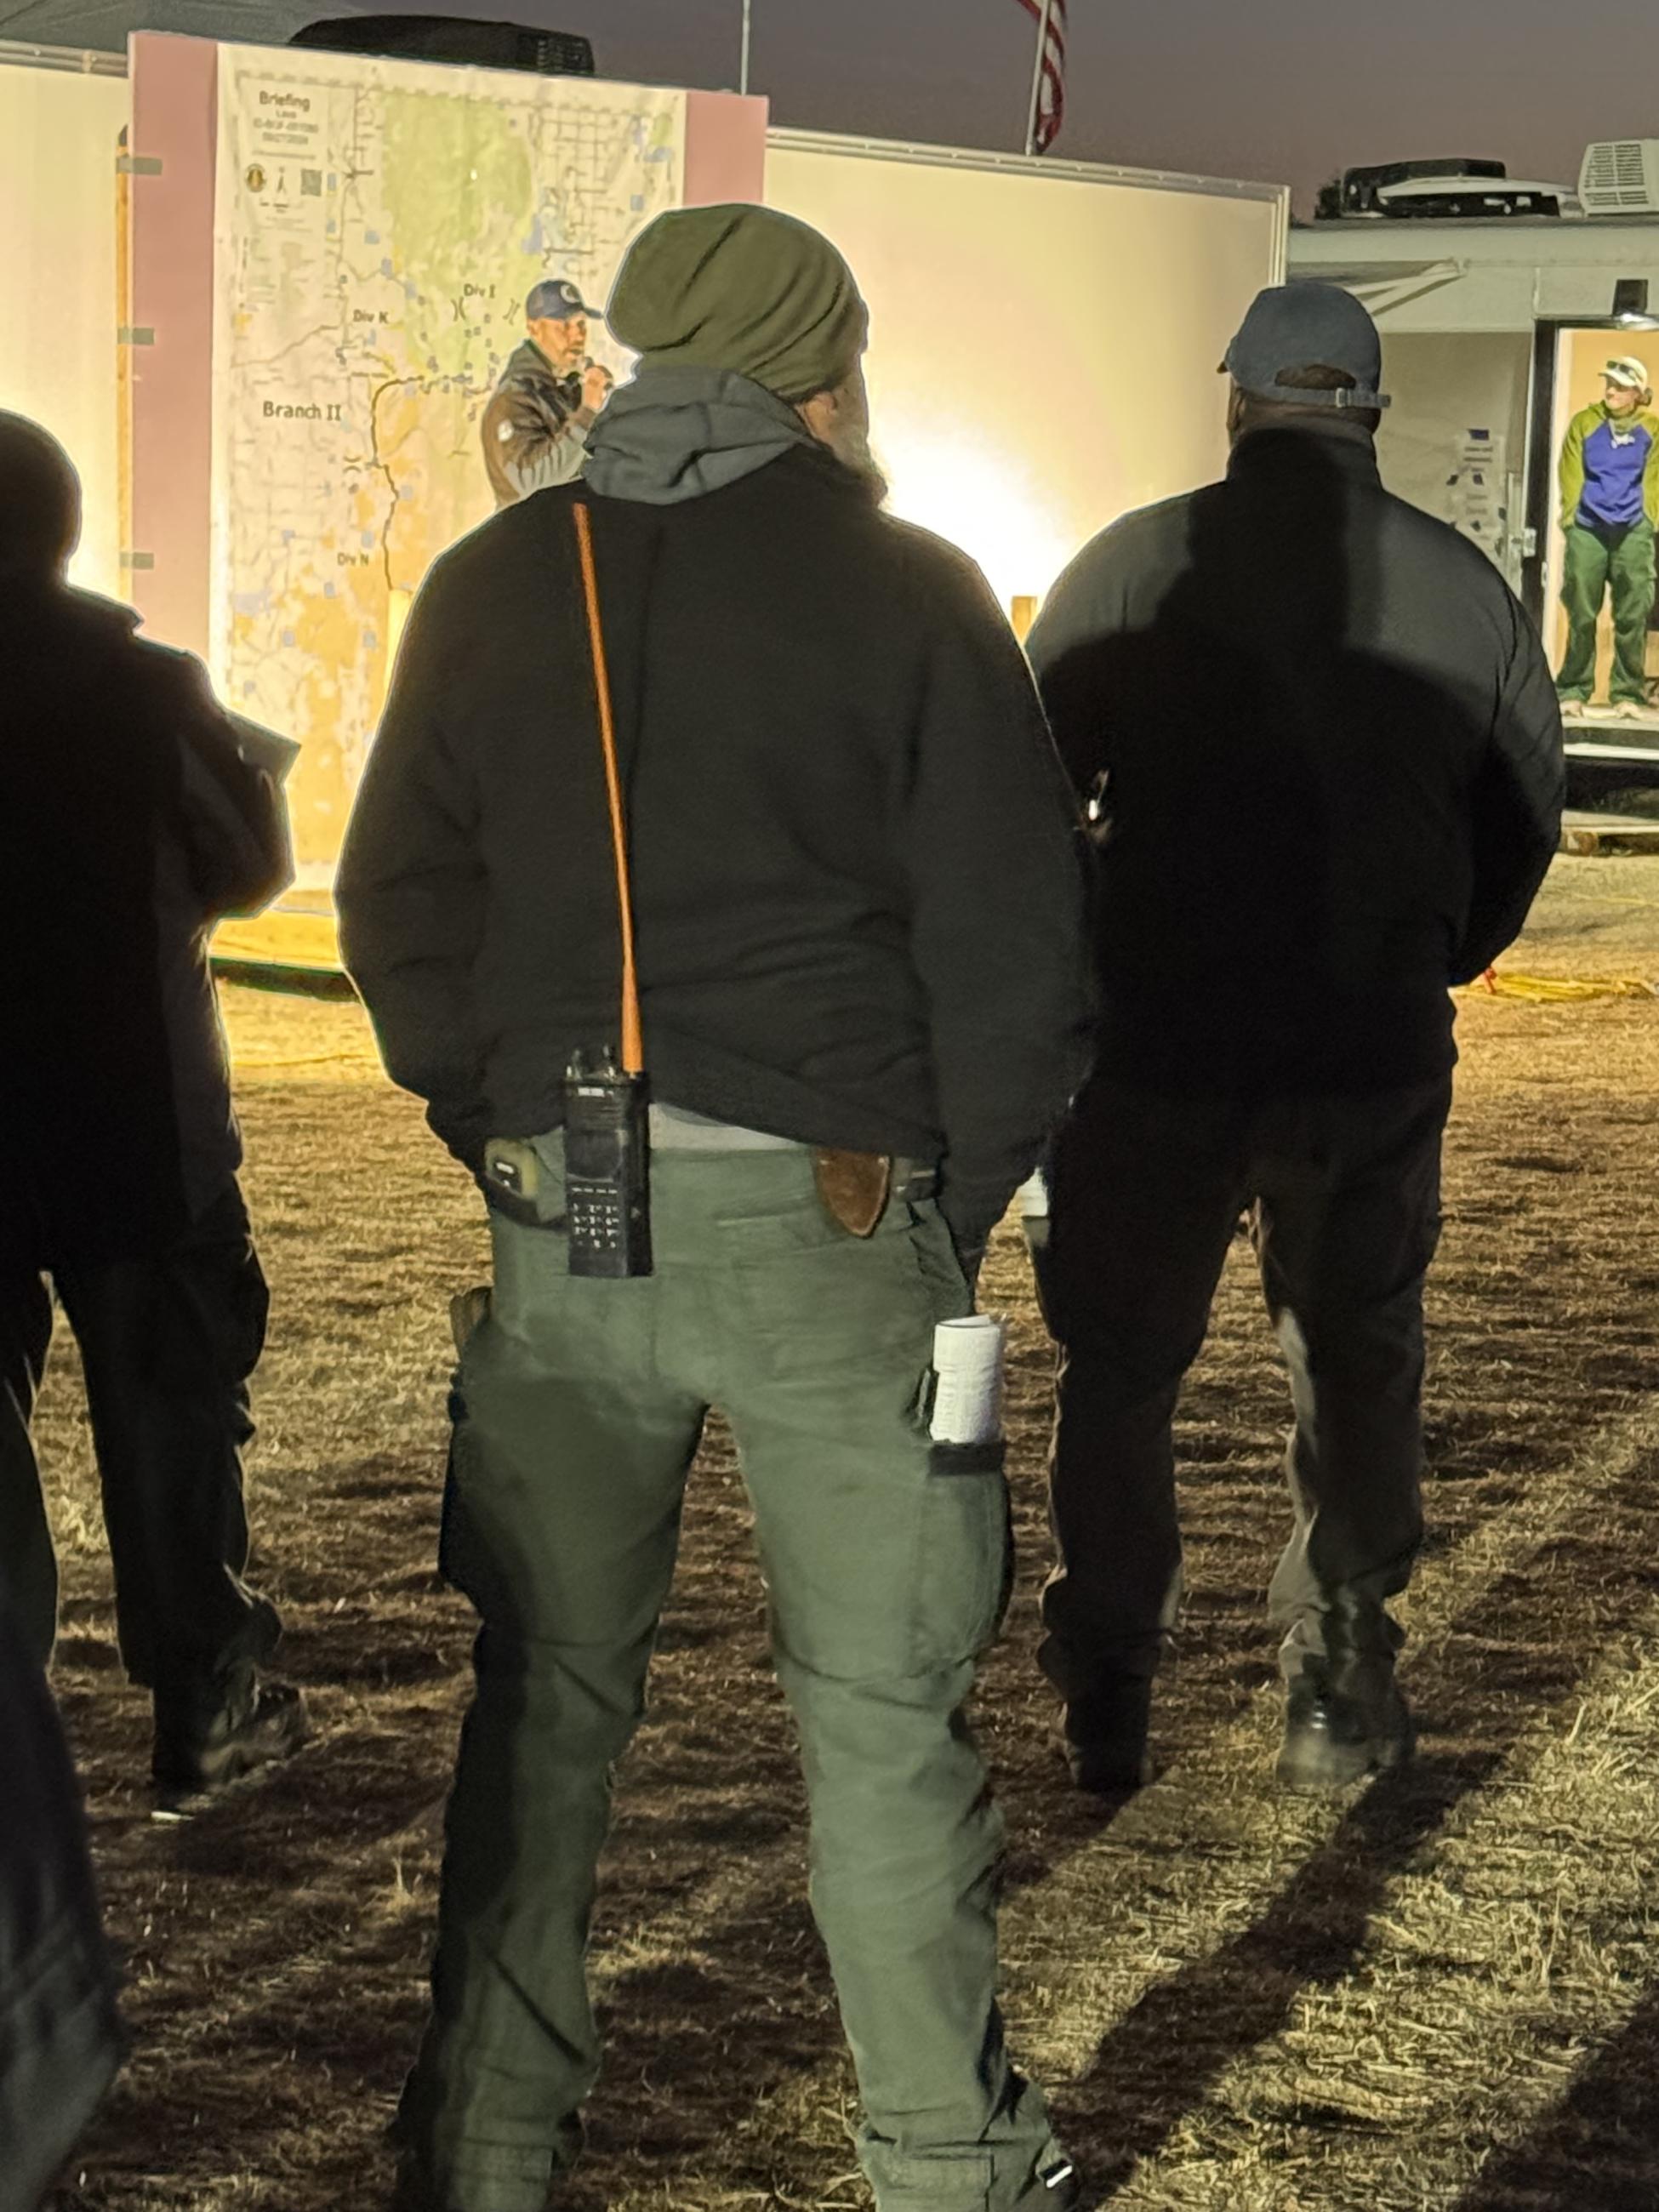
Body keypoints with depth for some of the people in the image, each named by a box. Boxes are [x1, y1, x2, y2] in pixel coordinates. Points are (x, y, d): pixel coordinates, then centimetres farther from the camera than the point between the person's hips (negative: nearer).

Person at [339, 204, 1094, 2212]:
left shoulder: (491, 588, 6)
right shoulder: (906, 592, -4)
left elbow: (396, 914, 9)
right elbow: (1015, 940, -5)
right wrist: (957, 1214, 6)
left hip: (558, 1225, 3)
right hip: (834, 1216, -3)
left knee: (548, 1693, 13)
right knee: (880, 1708, 7)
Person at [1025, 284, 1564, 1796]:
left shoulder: (1133, 568, -7)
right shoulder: (1466, 592, 0)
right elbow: (1527, 819, 9)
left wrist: (1074, 976, 14)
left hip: (1157, 1046, -1)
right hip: (1378, 1054, 2)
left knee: (1121, 1366, 13)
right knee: (1360, 1361, 18)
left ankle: (1106, 1700, 18)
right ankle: (1343, 1689, 20)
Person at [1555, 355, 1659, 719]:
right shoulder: (1584, 424, 9)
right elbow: (1571, 476, 7)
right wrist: (1569, 517, -2)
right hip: (1587, 529, 0)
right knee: (1581, 615, 0)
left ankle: (1629, 694, 2)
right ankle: (1573, 691, 8)